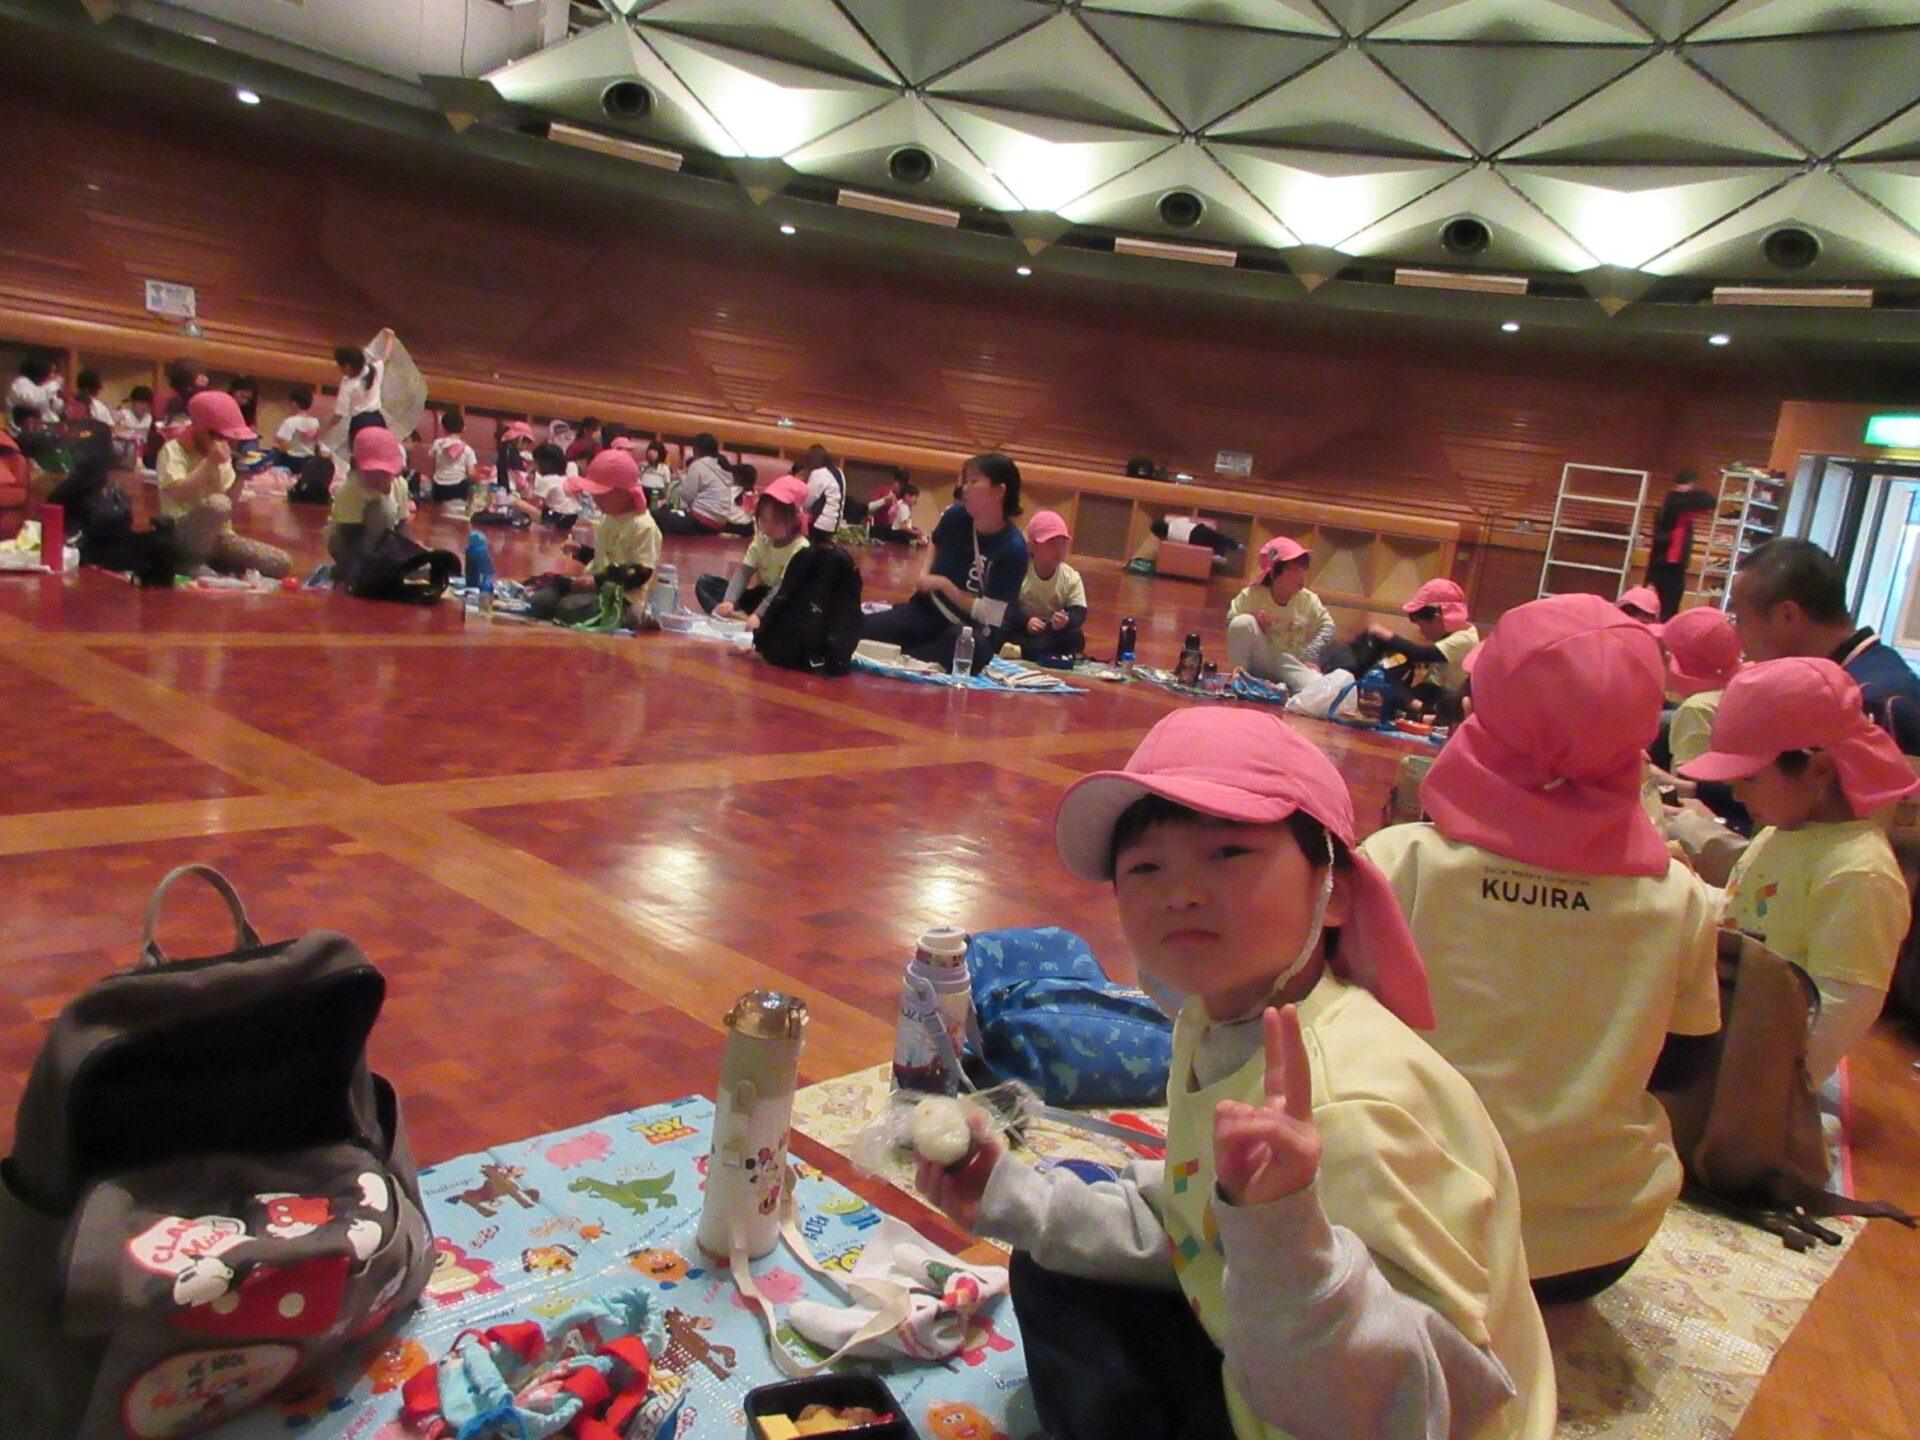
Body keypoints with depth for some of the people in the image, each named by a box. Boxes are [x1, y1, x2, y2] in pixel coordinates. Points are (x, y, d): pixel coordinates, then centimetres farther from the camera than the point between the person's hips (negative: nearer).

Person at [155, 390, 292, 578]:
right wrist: (210, 462, -25)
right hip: (181, 534, -7)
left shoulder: (220, 456, 11)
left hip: (216, 535, 7)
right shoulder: (173, 450, -8)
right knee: (217, 504, -39)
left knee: (282, 563, -9)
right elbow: (177, 494, -25)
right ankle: (194, 564, -18)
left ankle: (211, 563, 5)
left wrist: (241, 476, -4)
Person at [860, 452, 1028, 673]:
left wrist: (944, 584, -16)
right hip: (932, 609, 4)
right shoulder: (956, 516, -5)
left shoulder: (1013, 548, -20)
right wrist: (925, 572, 2)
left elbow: (990, 616, -20)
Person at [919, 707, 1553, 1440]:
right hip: (1253, 1381, 8)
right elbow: (1194, 1235, 6)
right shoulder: (1214, 1023, -8)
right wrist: (1018, 1201, -2)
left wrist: (1288, 1244, -50)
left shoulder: (1350, 1105, -34)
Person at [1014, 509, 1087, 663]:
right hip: (1022, 629, -2)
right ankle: (1050, 655, -38)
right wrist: (1025, 620, -35)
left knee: (1076, 638, -25)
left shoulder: (1071, 577, -7)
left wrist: (1067, 620, -34)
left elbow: (1079, 611, -9)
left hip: (1052, 632, 3)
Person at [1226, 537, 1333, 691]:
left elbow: (1327, 626, 2)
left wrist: (1310, 655, -11)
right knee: (1243, 622, -30)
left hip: (1289, 662, -1)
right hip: (1258, 661, 1)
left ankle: (1282, 686, -10)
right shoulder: (1252, 595, -15)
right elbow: (1231, 622, -6)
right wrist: (1252, 621, -27)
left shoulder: (1309, 600, -8)